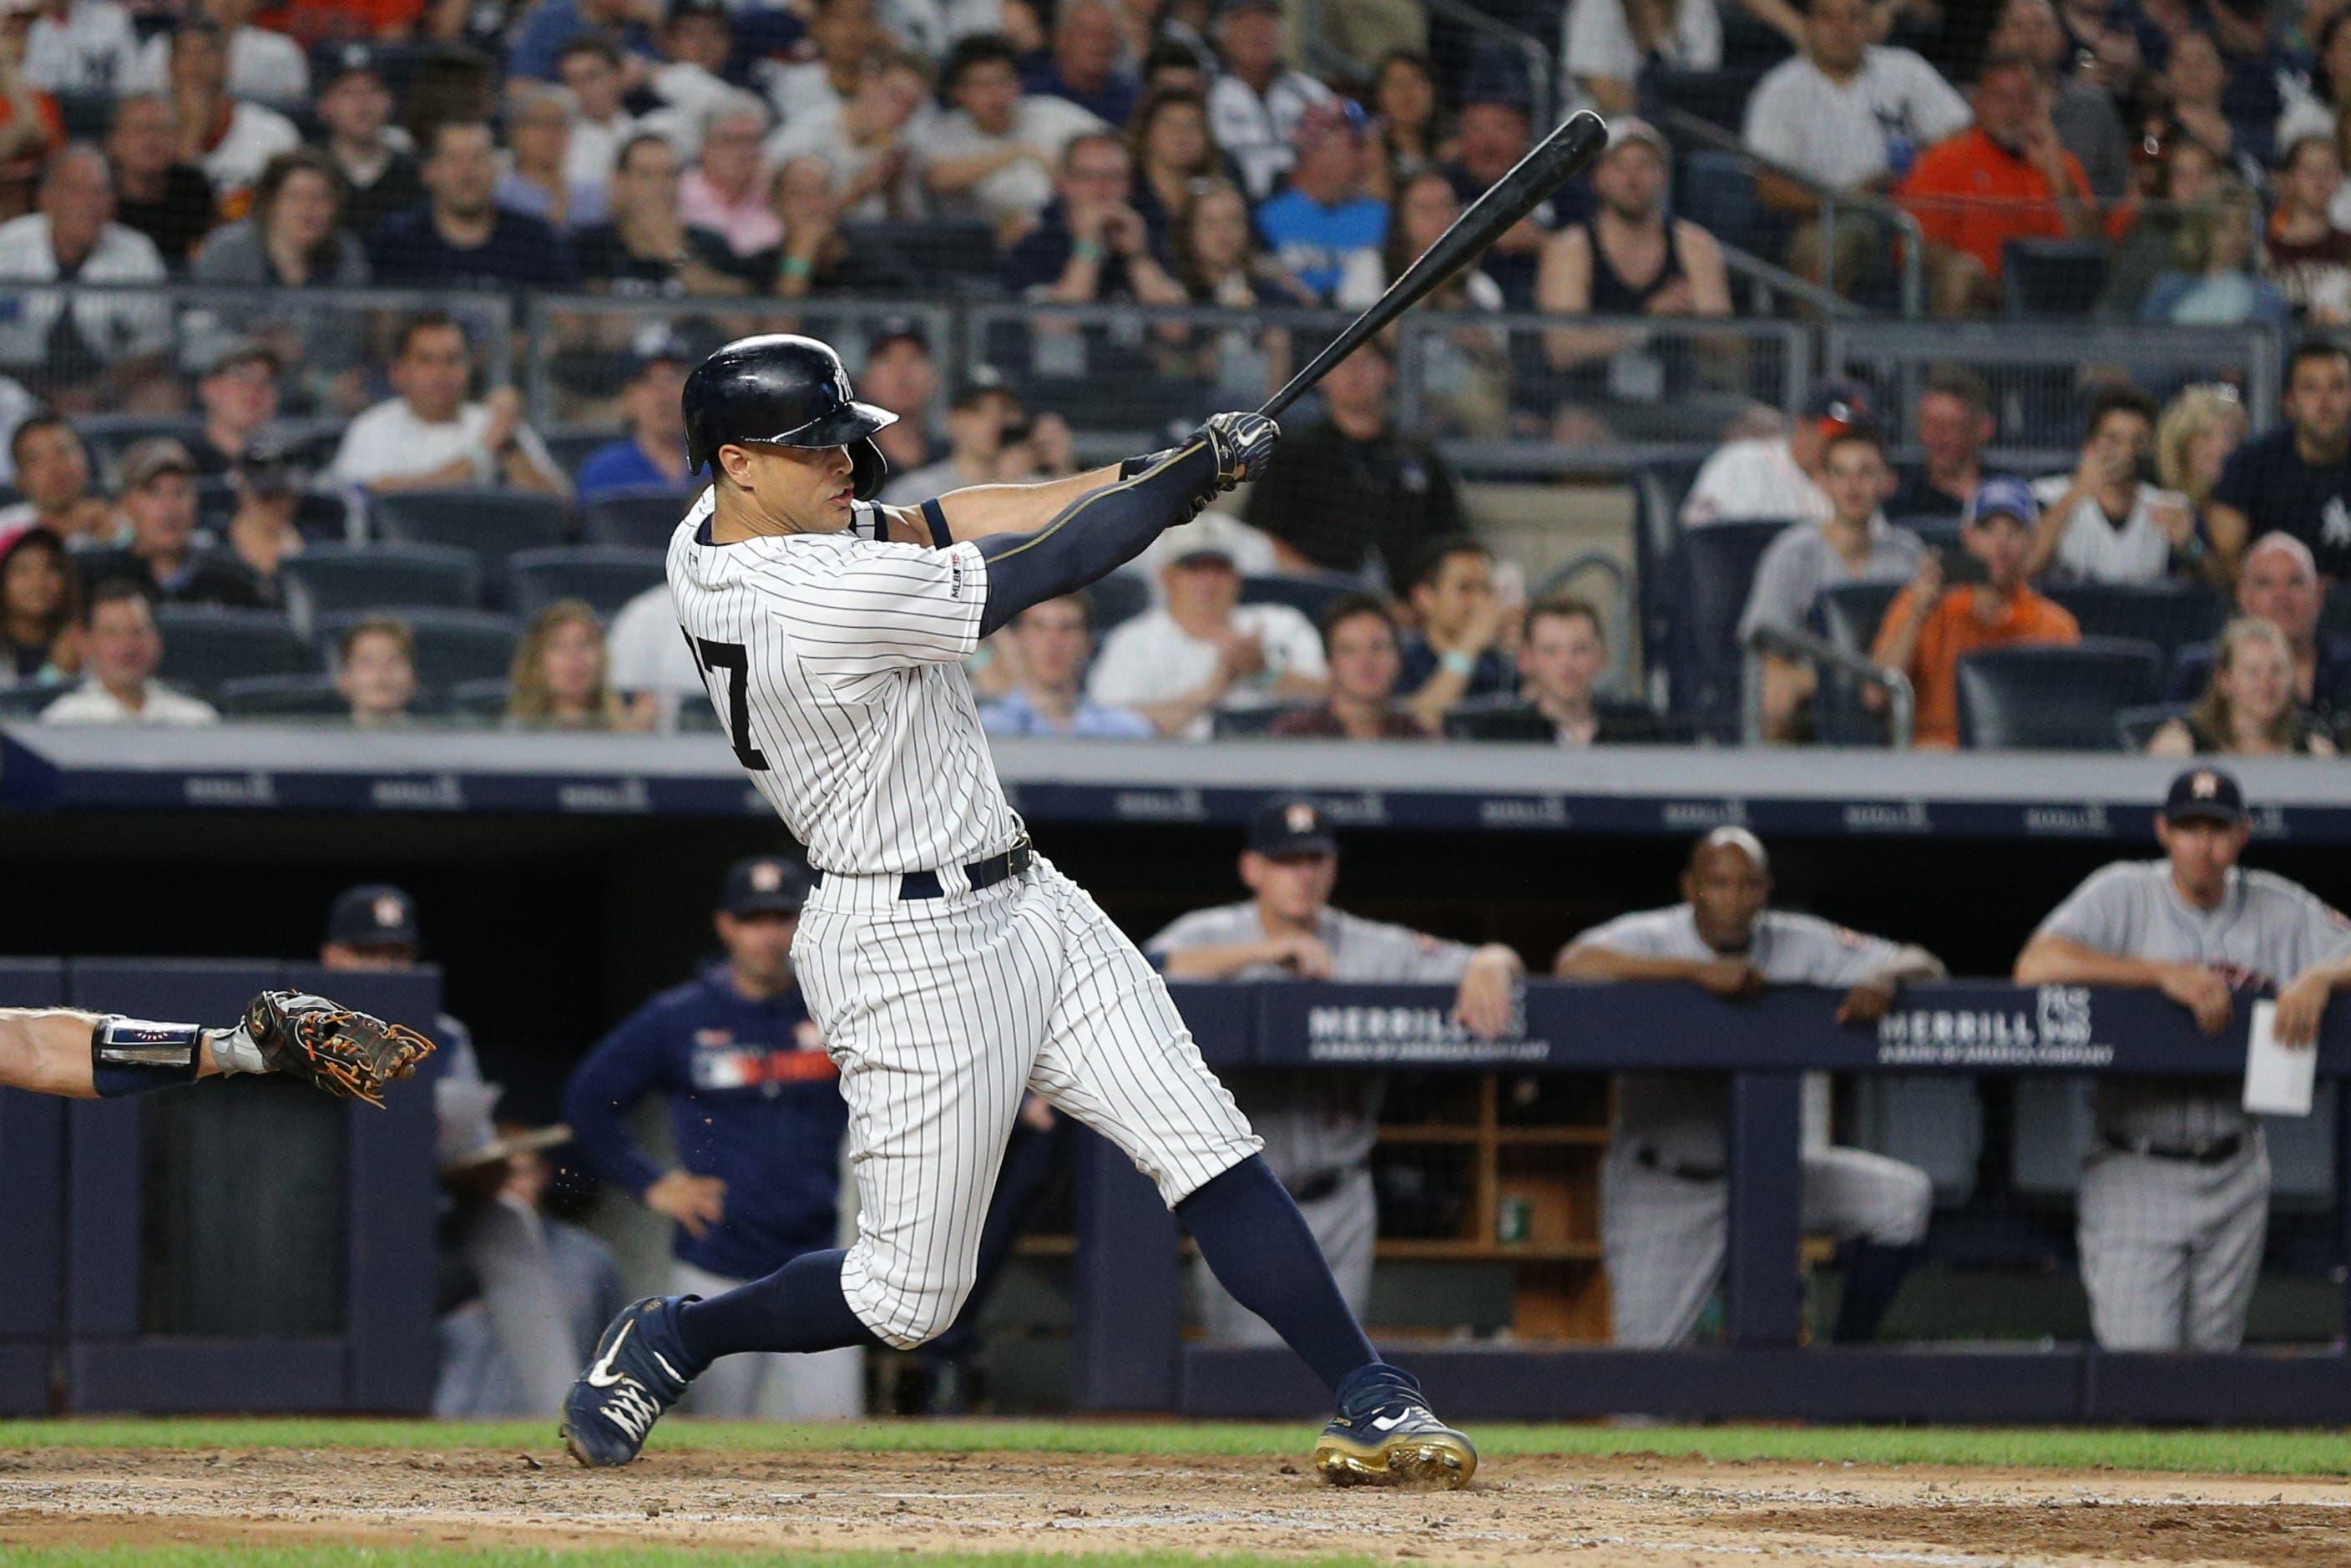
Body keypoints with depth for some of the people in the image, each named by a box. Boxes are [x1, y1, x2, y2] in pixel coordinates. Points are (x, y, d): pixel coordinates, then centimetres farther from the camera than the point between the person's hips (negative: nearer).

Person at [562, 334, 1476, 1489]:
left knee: (1210, 1153, 0)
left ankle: (1373, 1405, -2)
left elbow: (924, 528, 8)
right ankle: (668, 1344, 23)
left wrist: (1144, 475, 1)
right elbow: (1051, 567, -17)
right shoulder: (829, 600, -26)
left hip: (1024, 906, 10)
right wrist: (1197, 465, -3)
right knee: (907, 1297, 1)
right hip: (915, 949, -10)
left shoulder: (711, 540, 1)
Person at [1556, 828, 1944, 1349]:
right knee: (1649, 1370, -11)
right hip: (1663, 1188, -4)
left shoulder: (1798, 944, -4)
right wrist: (1698, 970, -41)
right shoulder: (1652, 938, -14)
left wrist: (1883, 981, -31)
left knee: (1904, 1196, -14)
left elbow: (1923, 967, -5)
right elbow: (1575, 965, -35)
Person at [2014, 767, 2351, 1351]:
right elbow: (2036, 965, -20)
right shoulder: (2123, 894, -4)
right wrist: (2166, 974, -25)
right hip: (2135, 1172, -3)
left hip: (2234, 1174, 3)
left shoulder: (2278, 910, 5)